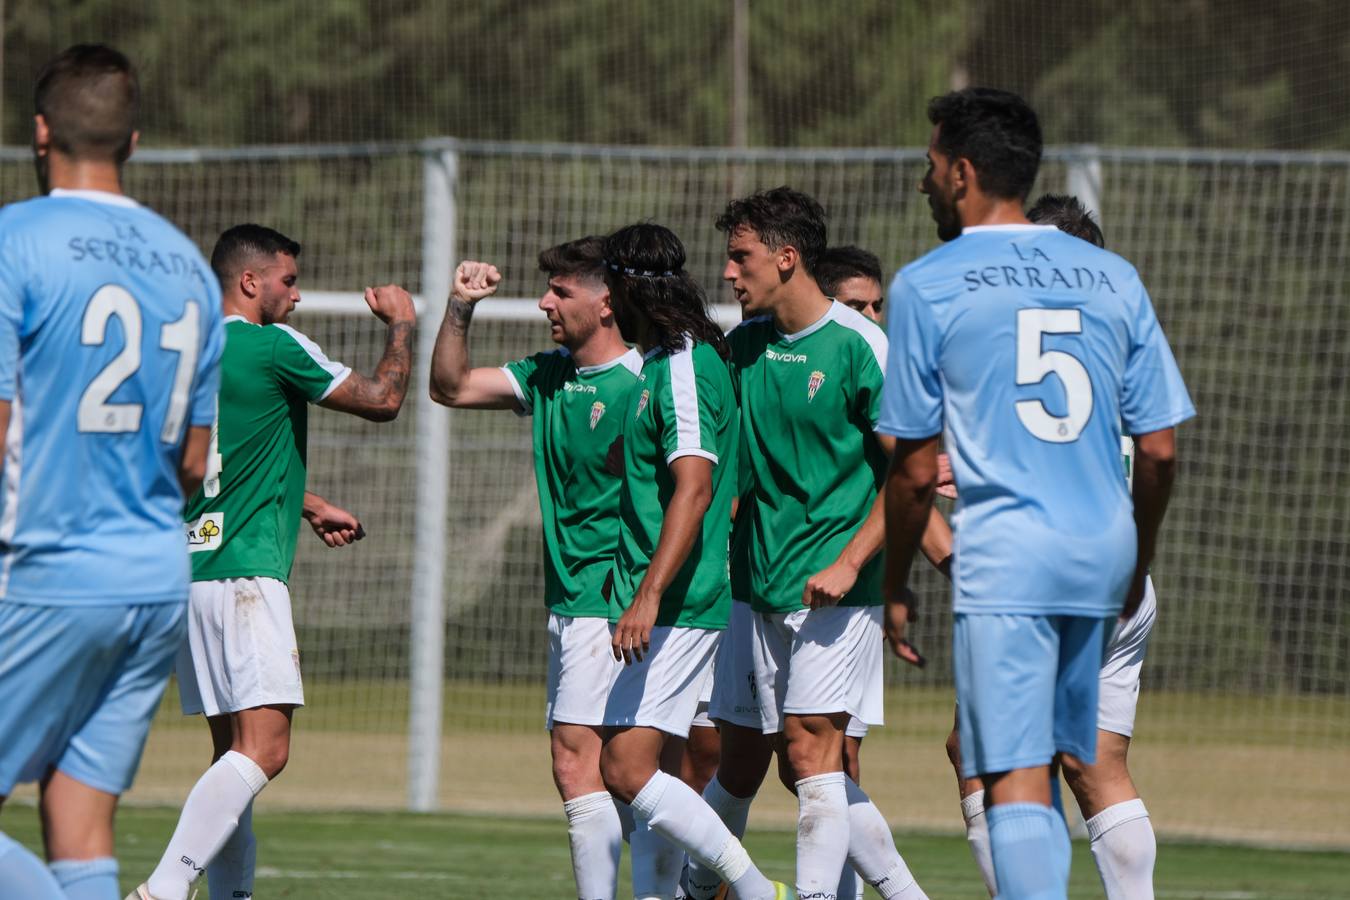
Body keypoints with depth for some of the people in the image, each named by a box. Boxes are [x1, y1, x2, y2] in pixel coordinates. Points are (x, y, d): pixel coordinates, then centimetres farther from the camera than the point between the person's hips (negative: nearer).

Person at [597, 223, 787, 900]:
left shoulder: (684, 368, -14)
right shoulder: (661, 363, 16)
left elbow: (694, 488, -23)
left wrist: (649, 595, -29)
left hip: (676, 608, -10)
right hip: (656, 607, 10)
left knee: (627, 770, -16)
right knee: (630, 771, 10)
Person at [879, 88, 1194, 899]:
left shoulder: (927, 286, -2)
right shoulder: (1113, 276, 10)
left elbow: (916, 470, -2)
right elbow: (1160, 449, 9)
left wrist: (896, 587, 10)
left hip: (1004, 552, -5)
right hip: (1104, 550, 5)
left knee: (1016, 779, -8)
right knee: (1051, 763, 17)